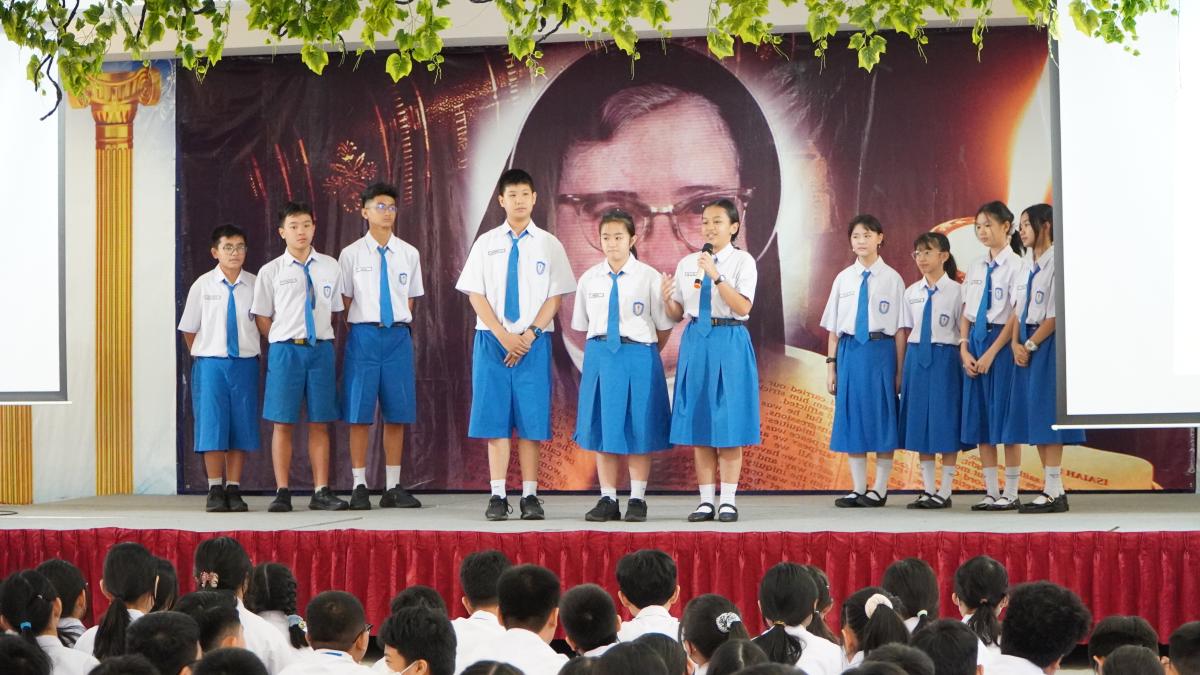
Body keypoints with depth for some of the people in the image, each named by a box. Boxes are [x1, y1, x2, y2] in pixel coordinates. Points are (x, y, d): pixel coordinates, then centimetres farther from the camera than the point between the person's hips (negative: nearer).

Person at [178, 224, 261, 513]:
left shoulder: (255, 285, 1)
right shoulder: (203, 285, 0)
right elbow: (189, 329, 8)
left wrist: (253, 353, 4)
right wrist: (200, 356, 4)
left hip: (245, 363, 1)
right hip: (211, 363, -1)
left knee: (241, 426, 2)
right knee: (212, 424, -2)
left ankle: (234, 489, 10)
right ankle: (215, 491, 4)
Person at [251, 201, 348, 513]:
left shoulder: (330, 267, 7)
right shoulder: (270, 272, 1)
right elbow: (262, 318, 6)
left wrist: (321, 338, 6)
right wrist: (284, 342, 1)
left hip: (321, 348, 2)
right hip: (285, 349, -2)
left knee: (319, 423, 4)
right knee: (283, 423, 0)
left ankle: (321, 492, 6)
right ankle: (282, 492, 4)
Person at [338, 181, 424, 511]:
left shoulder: (409, 254, 8)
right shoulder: (351, 254, 0)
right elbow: (345, 302, 4)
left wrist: (401, 328, 7)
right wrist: (358, 331, -1)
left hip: (398, 335, 3)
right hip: (364, 335, -2)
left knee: (397, 414, 4)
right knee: (359, 415, -2)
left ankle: (393, 487, 11)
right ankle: (359, 487, 4)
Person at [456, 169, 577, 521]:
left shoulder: (548, 245, 5)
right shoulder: (486, 243, 6)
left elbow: (555, 297, 2)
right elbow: (476, 294, 3)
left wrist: (529, 335, -10)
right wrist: (503, 335, -9)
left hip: (533, 342, -1)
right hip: (492, 339, 1)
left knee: (531, 420, -1)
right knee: (494, 419, -1)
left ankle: (530, 496, 3)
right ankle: (498, 496, 2)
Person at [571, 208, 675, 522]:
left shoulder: (649, 278, -5)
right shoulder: (589, 279, 5)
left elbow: (664, 327, 0)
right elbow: (583, 325, 14)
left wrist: (643, 353, 7)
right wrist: (603, 348, 10)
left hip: (638, 355, -3)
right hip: (599, 354, 3)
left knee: (638, 430, 2)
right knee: (602, 427, 5)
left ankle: (637, 499, 10)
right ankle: (608, 500, 12)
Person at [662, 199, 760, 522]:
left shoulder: (742, 261, -3)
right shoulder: (687, 263, 9)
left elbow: (743, 307, -16)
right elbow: (677, 314, 11)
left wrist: (716, 275, -23)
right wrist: (667, 300, -11)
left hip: (729, 341, -4)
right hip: (696, 341, 4)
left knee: (728, 423, -1)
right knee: (698, 424, 6)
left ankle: (728, 501, 7)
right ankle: (706, 501, 12)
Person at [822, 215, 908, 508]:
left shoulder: (891, 279, -1)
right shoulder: (843, 279, 8)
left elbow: (900, 329, -1)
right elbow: (833, 328, 10)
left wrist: (899, 371, -4)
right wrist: (831, 365, 6)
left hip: (881, 350, -3)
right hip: (850, 350, 3)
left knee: (882, 417, 1)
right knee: (852, 419, 5)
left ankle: (879, 489, 9)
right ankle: (858, 489, 13)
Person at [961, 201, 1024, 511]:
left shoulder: (1015, 265, -8)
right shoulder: (976, 267, 12)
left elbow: (1017, 316, -12)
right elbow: (966, 313, 13)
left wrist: (991, 353, -15)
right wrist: (965, 350, -1)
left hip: (1002, 343, -7)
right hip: (975, 342, 7)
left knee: (1004, 418, -4)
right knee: (979, 420, 6)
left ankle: (1011, 493, 2)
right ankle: (991, 492, 11)